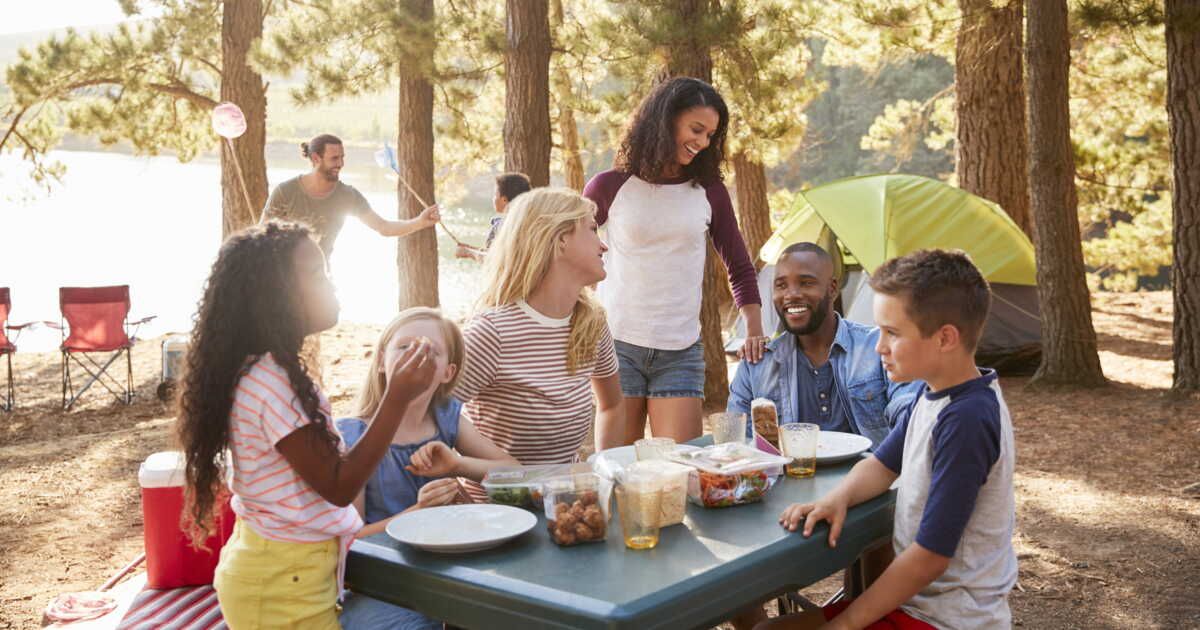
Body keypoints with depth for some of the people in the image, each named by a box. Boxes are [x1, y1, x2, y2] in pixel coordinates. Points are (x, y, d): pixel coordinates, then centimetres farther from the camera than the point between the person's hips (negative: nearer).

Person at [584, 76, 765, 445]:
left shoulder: (709, 192, 8)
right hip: (616, 344, -2)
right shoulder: (610, 187, 2)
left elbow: (739, 267, 15)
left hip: (681, 351, 2)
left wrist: (755, 329, 3)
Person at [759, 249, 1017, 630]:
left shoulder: (966, 420, -25)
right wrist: (838, 498, -7)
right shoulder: (935, 394, 3)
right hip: (913, 599, 9)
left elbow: (930, 557, -24)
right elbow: (882, 465, 16)